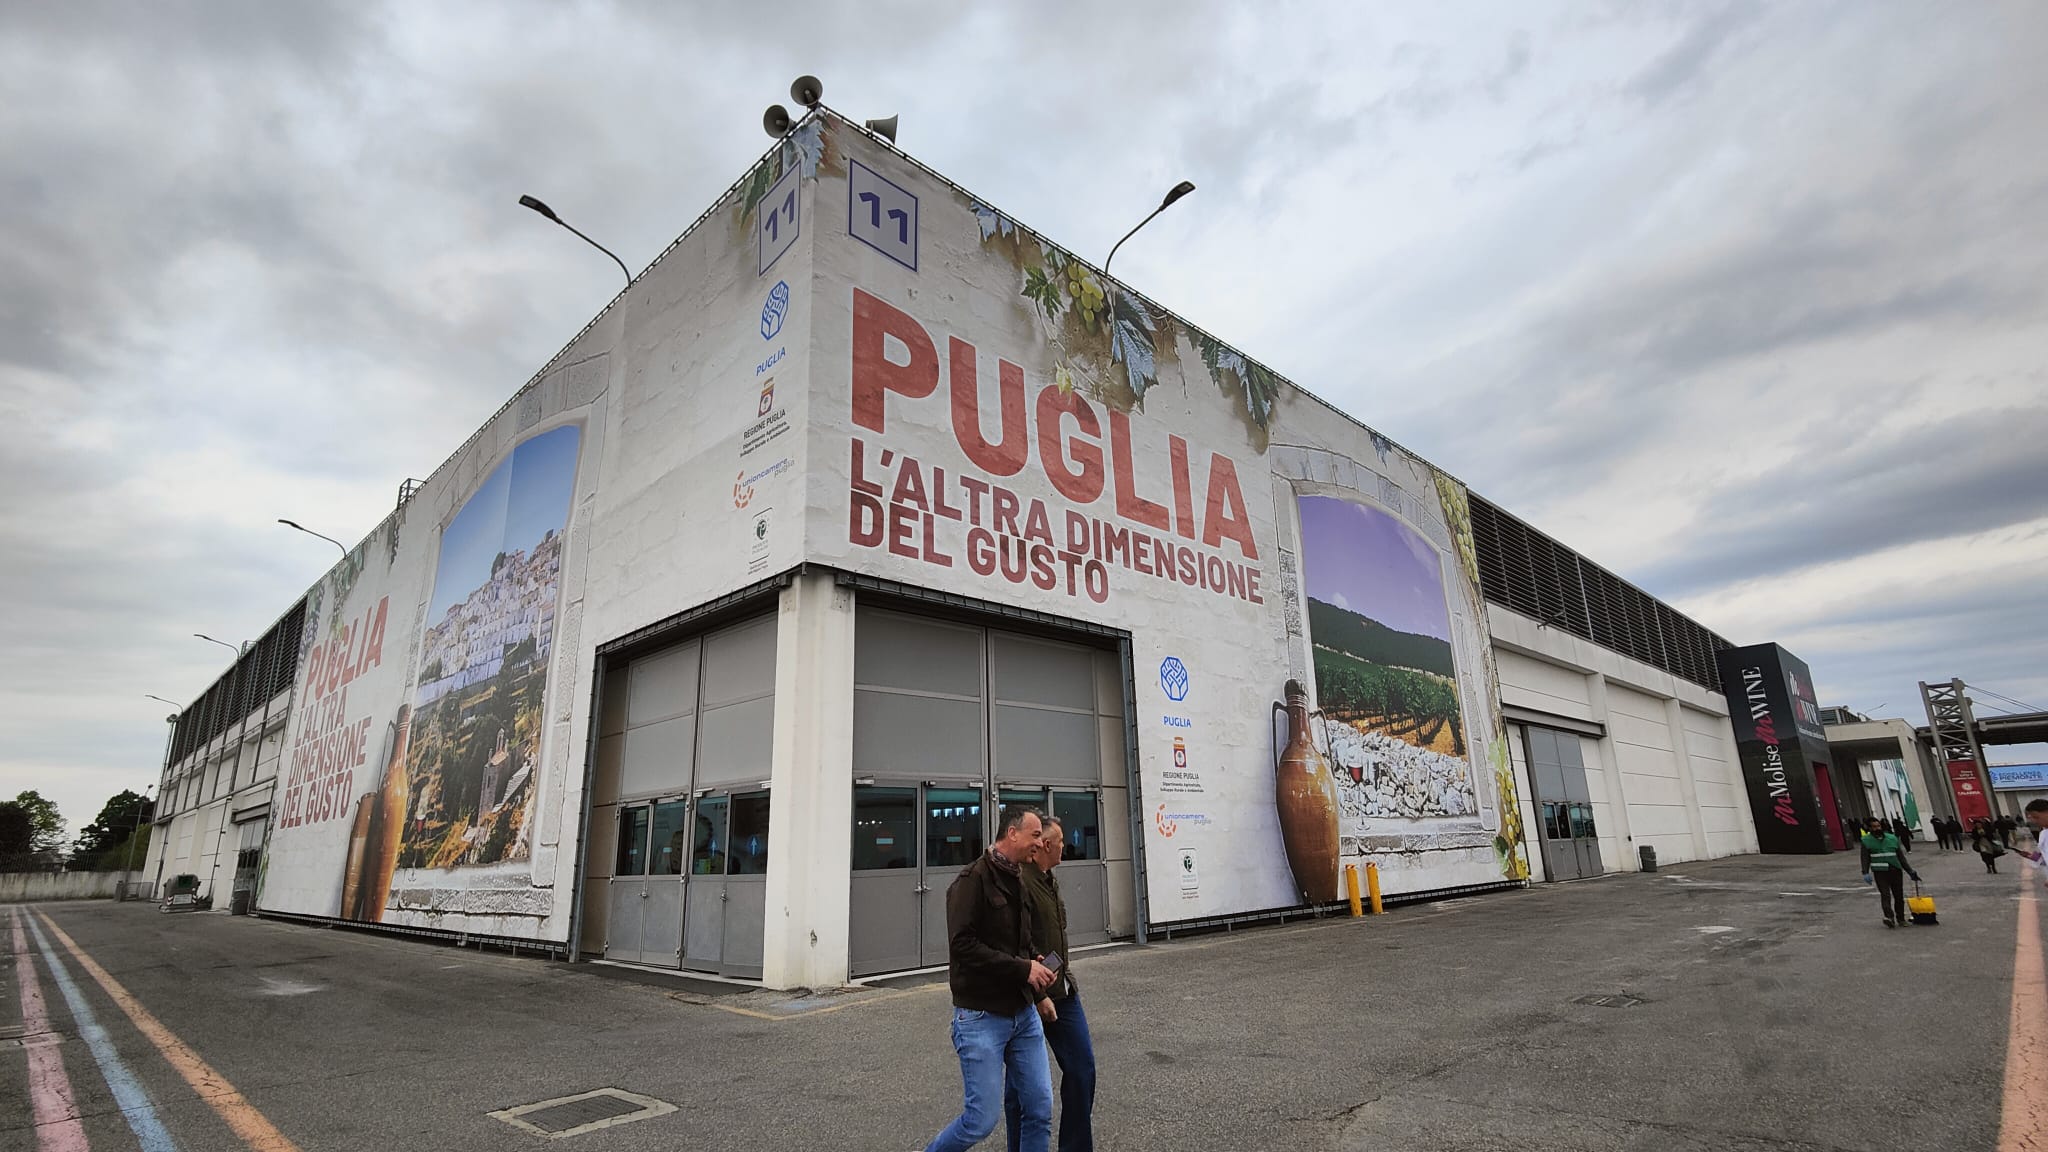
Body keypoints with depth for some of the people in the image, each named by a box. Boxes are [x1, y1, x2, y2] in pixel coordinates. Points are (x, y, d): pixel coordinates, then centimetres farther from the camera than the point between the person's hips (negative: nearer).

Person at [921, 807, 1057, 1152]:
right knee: (983, 1119, -1)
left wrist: (1037, 973, 2)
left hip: (1024, 1013, 7)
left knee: (1040, 1111, 7)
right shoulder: (973, 879, -14)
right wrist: (1023, 968, -20)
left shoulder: (1019, 881, 11)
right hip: (982, 1017, -7)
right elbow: (962, 945, -23)